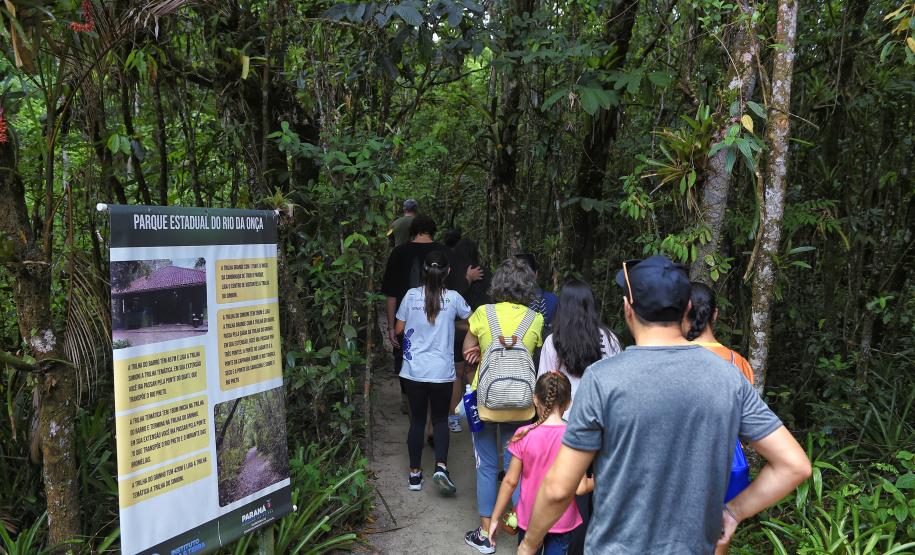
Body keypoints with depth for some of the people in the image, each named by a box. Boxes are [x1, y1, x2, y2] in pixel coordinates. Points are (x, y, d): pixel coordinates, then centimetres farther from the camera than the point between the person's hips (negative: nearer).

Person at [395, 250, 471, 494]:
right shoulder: (453, 298, -6)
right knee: (440, 419, 13)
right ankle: (441, 467, -5)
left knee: (417, 421, 13)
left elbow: (399, 329, 3)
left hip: (414, 371, 1)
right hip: (442, 372, -1)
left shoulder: (411, 295, -5)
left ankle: (415, 474, 18)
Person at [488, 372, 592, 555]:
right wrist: (596, 481, 6)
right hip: (561, 522, 0)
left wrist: (495, 518, 1)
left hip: (529, 519, 1)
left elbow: (510, 482, -10)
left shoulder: (524, 436, -15)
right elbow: (580, 488, -15)